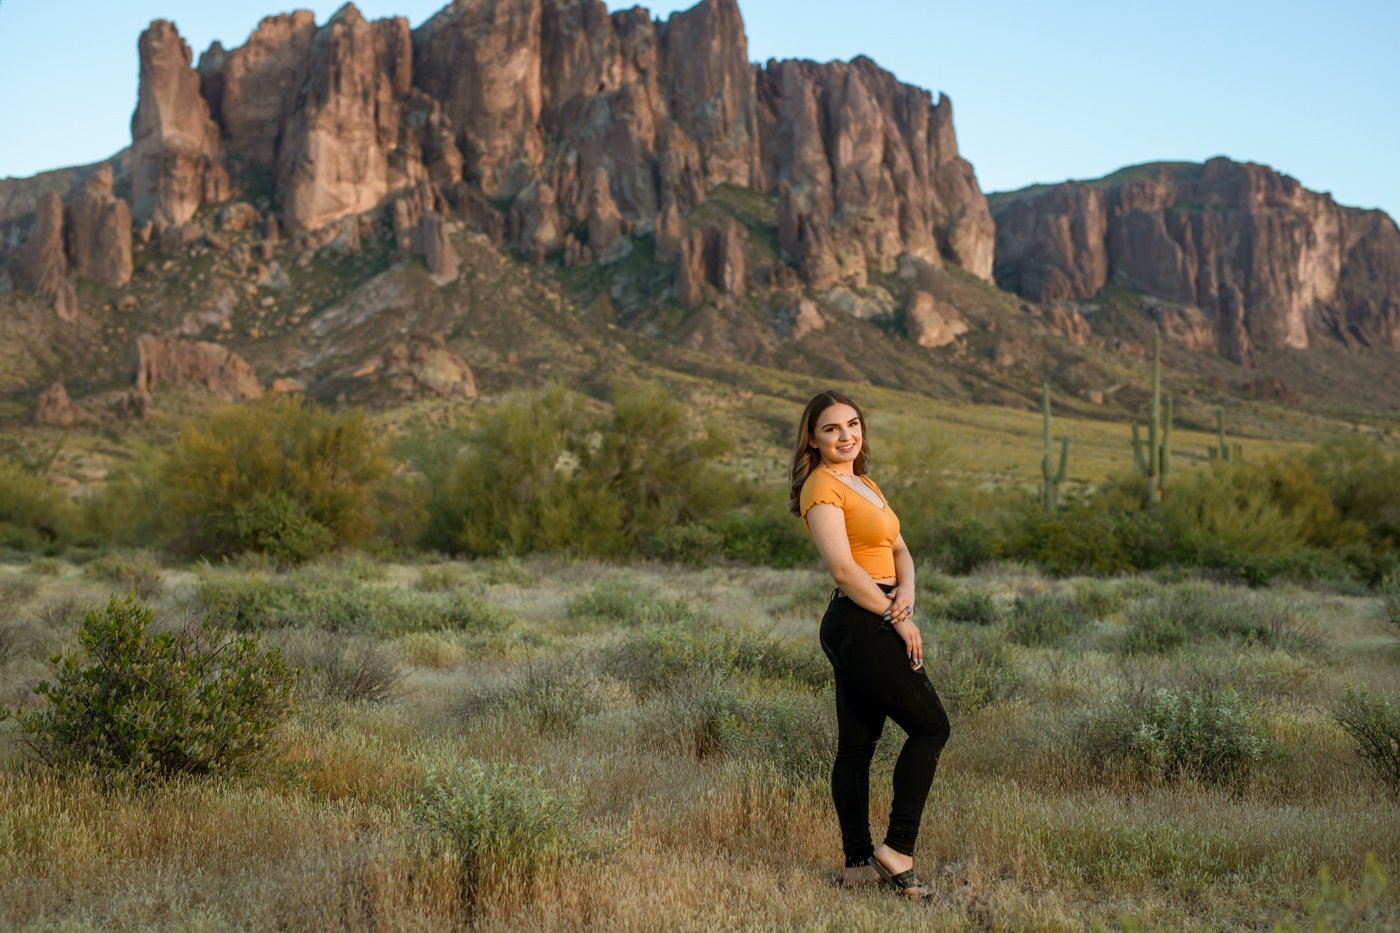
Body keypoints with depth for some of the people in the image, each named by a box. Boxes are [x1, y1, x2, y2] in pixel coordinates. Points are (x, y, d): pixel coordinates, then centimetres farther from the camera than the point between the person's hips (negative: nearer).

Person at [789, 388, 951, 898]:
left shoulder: (867, 486, 18)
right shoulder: (822, 487, -11)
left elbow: (900, 550, 16)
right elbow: (843, 569, -19)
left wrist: (907, 591, -5)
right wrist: (896, 617, -14)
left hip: (863, 627, 9)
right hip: (859, 623, -9)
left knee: (857, 745, 10)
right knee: (930, 725, -5)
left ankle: (858, 862, 15)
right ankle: (896, 848, -2)